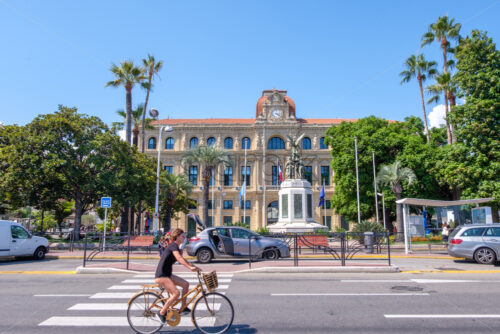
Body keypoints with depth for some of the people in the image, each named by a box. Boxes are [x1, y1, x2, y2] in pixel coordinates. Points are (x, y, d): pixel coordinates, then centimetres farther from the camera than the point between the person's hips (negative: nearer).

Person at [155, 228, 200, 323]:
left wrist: (194, 266, 9)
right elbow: (179, 258, -31)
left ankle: (183, 307, 12)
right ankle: (161, 313, -6)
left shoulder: (176, 247, 14)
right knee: (176, 293, -20)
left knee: (185, 284, 2)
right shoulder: (173, 245, -16)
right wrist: (190, 267, -41)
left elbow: (182, 260, 18)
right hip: (161, 276, -10)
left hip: (167, 274, 10)